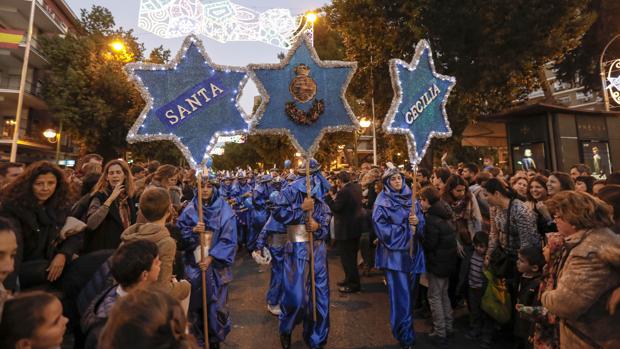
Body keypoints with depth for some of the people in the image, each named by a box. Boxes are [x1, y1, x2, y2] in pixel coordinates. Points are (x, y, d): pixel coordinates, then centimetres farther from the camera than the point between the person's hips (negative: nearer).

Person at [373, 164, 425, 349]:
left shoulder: (411, 199, 9)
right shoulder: (382, 202, -6)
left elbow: (422, 221, 5)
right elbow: (381, 228, -14)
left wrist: (417, 221, -17)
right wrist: (405, 231, -14)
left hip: (412, 251, 5)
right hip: (394, 252, -5)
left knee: (409, 291, 16)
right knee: (401, 295, -3)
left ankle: (405, 331, 38)